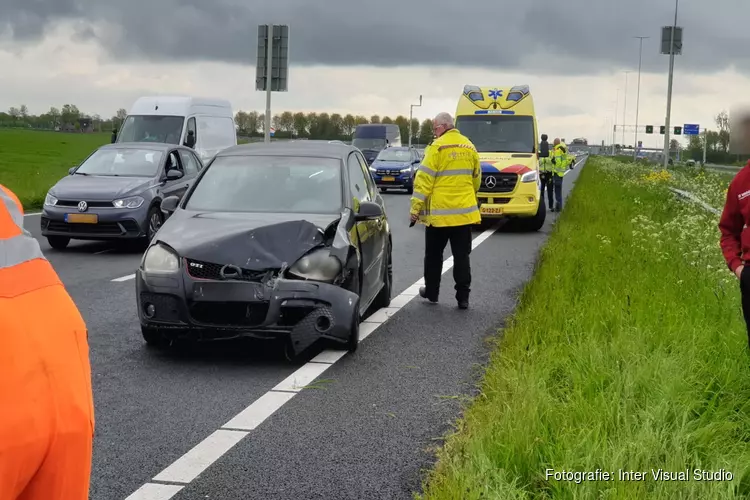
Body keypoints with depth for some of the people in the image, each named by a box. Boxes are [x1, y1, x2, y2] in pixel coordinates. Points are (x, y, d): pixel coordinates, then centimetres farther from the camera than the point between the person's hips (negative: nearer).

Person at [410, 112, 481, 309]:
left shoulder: (437, 147, -11)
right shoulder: (469, 147, 8)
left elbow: (424, 179, -13)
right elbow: (476, 178, 17)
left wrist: (416, 207, -9)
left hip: (439, 212, -5)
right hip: (465, 211, 5)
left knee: (434, 254, 11)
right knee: (462, 256, 6)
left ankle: (431, 292, 20)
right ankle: (463, 297, 4)